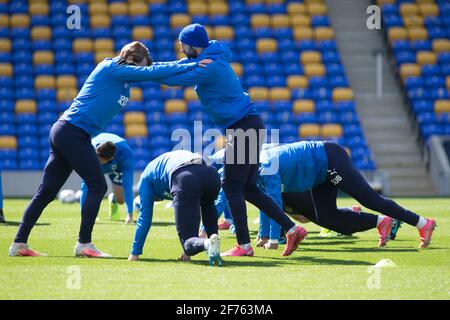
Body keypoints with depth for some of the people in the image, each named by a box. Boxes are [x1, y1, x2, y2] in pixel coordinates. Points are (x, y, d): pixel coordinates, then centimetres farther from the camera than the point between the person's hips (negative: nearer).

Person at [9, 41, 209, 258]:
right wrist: (191, 66, -9)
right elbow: (151, 72, -12)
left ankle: (19, 244, 8)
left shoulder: (123, 77, 16)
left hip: (63, 132, 10)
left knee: (47, 191, 8)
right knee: (97, 185, -6)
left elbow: (154, 72, 16)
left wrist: (192, 64, 8)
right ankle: (84, 244, -4)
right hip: (73, 132, -10)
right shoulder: (111, 68, -8)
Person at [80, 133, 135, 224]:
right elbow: (85, 184, -44)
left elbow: (128, 185, -46)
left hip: (117, 165, 0)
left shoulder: (126, 154, -45)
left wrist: (129, 214, -49)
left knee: (120, 200, -11)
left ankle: (113, 199, 27)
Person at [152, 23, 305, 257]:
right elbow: (182, 66, 20)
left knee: (232, 186, -4)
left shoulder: (209, 67, -17)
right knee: (246, 187, 11)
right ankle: (292, 229, 9)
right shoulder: (210, 58, 13)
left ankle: (244, 245, -2)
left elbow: (175, 79, -18)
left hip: (243, 128, -10)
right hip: (247, 126, 10)